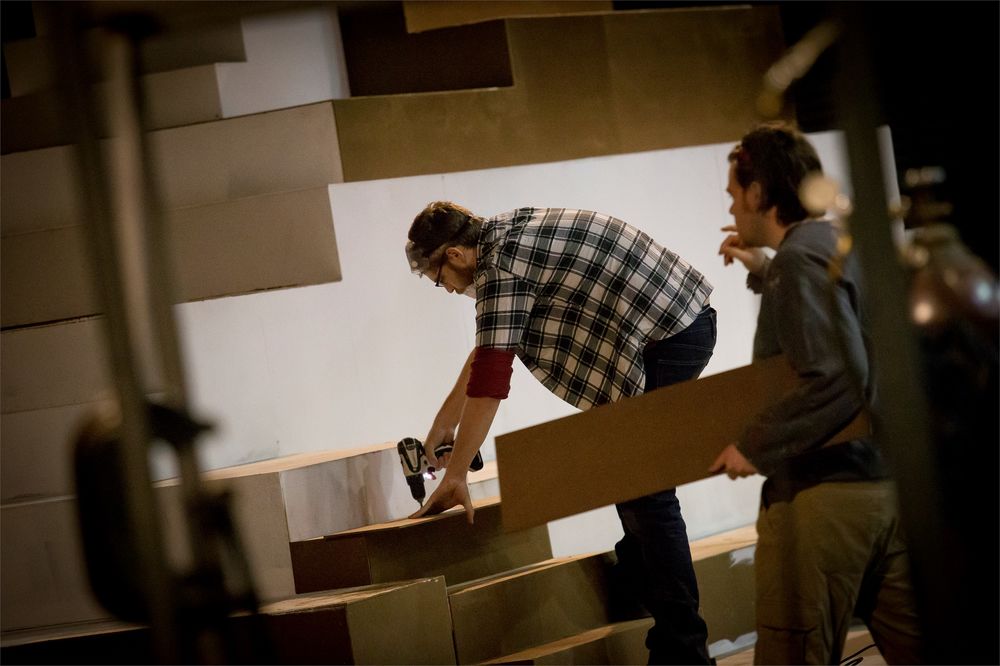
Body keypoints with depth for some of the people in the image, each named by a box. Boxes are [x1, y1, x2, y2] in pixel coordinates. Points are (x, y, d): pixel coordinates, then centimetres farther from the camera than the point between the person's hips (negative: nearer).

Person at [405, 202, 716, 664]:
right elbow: (488, 344, 26)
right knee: (619, 457, 24)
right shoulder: (508, 234, 15)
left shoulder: (501, 267, -16)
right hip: (688, 316, 10)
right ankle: (637, 575, 39)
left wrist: (455, 475, -11)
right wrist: (444, 420, 31)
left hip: (670, 340, -10)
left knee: (645, 487, -8)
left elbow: (490, 380, -17)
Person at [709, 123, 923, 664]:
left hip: (823, 492, -9)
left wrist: (756, 445, -16)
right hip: (887, 481, 9)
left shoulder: (800, 257, -13)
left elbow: (840, 377, -23)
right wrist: (764, 272, 28)